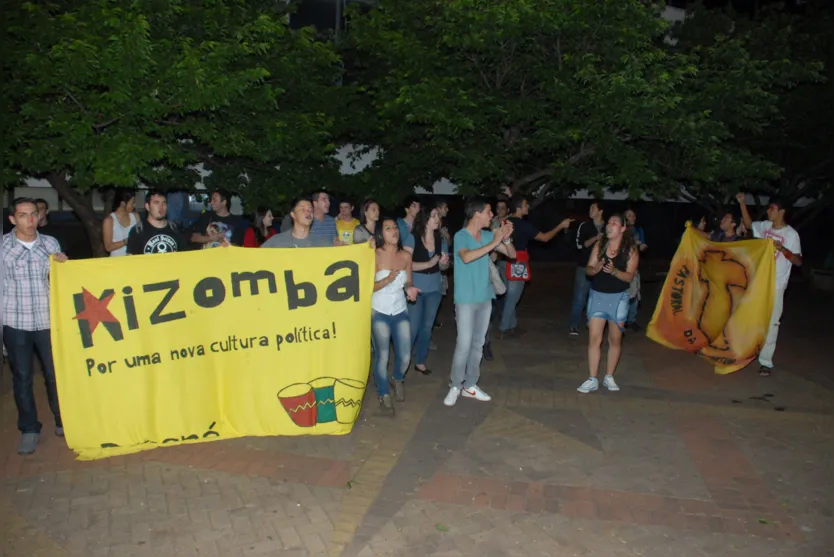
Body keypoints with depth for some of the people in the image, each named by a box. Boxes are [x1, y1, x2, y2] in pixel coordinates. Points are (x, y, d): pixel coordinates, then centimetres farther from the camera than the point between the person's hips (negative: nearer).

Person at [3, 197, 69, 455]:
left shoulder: (50, 243, 3)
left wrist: (63, 262, -6)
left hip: (47, 321, 1)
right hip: (15, 323, -1)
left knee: (54, 373, 9)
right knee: (22, 377, 8)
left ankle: (63, 422, 27)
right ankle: (29, 429, 21)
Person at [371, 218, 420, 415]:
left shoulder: (406, 256, -1)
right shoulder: (374, 256, -12)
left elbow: (408, 282, 7)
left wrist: (410, 288, -15)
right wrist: (388, 279, -28)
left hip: (401, 311, 4)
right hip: (379, 312, -3)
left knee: (405, 356, 4)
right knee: (382, 356, -1)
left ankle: (397, 380, 38)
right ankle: (384, 395, 21)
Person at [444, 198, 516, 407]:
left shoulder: (488, 235, 4)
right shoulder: (461, 236, -13)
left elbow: (512, 254, 8)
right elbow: (467, 257, -33)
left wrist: (506, 238, -12)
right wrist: (494, 243, -28)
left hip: (485, 298, 6)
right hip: (466, 300, -6)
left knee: (478, 344, 11)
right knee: (464, 345, -6)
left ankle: (470, 385, 21)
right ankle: (455, 386, 10)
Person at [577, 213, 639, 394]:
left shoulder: (631, 250, -7)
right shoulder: (599, 245, 0)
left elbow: (629, 276, -12)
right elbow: (588, 270, -1)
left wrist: (614, 271, -30)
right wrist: (596, 268, -24)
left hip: (618, 298, -1)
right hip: (597, 295, 1)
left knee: (615, 340, 9)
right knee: (594, 338, -3)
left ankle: (609, 377, 24)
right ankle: (592, 380, 3)